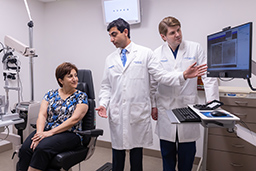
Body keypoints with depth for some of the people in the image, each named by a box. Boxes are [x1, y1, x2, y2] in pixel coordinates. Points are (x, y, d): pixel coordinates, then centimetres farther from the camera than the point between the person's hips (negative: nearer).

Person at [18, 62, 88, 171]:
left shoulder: (81, 96, 1)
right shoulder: (50, 94, 13)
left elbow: (74, 119, -10)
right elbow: (42, 115, 3)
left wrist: (51, 132, -16)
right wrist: (39, 132, -16)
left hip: (69, 134, -3)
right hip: (46, 131, 4)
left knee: (42, 148, -30)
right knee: (25, 149, -25)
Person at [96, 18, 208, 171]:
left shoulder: (145, 53, 1)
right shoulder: (110, 59, 12)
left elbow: (162, 76, -4)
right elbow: (106, 86, 12)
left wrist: (184, 75, -18)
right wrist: (103, 103, -3)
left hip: (138, 114, -2)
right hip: (116, 114, 3)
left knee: (137, 152, 12)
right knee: (118, 153, 12)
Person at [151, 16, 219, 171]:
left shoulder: (195, 48, 1)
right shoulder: (157, 54, 3)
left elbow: (208, 76, -1)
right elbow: (152, 83, 7)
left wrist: (212, 101, -11)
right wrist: (152, 105, 4)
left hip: (188, 107, -1)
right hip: (165, 109, 1)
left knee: (188, 150, 10)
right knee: (167, 150, 14)